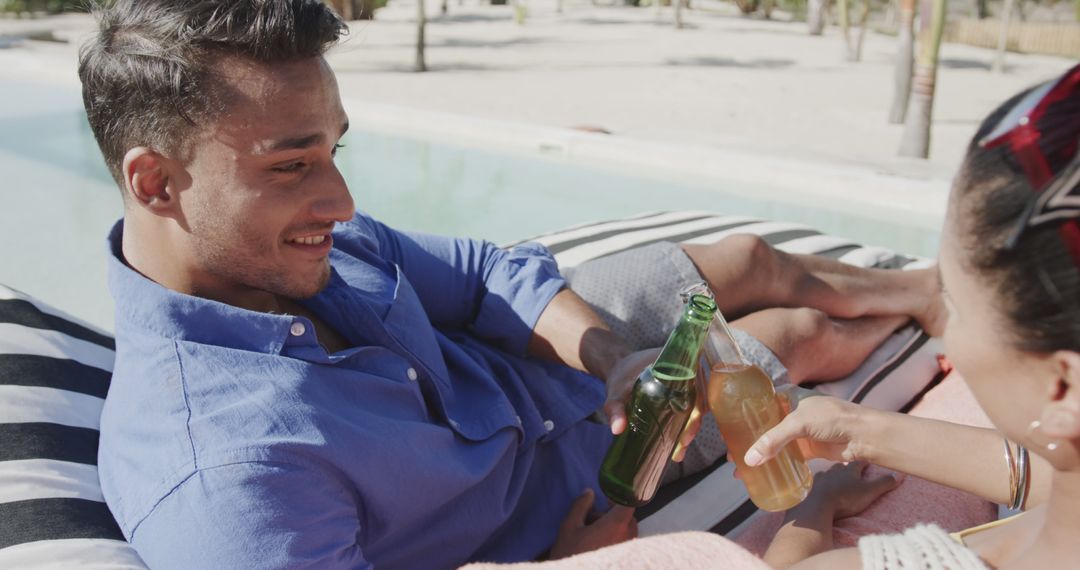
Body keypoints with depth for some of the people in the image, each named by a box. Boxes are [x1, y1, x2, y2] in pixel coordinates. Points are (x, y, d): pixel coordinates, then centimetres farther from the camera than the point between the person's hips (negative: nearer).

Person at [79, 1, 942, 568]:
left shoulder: (292, 237, -18)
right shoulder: (217, 483, -42)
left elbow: (485, 273, -7)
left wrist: (614, 358, -21)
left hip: (541, 356, 6)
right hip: (556, 489, -5)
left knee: (751, 260, 14)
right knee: (803, 335, 8)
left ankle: (921, 284, 48)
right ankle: (918, 313, 46)